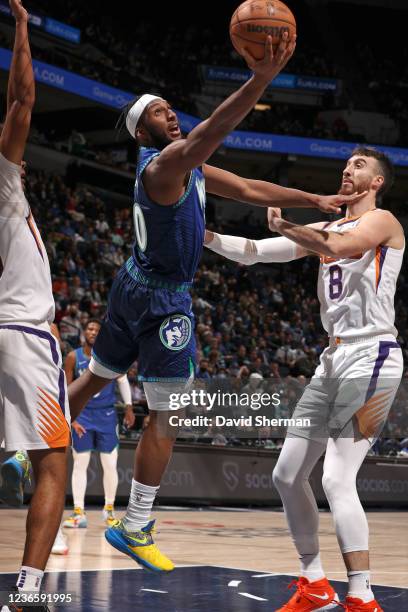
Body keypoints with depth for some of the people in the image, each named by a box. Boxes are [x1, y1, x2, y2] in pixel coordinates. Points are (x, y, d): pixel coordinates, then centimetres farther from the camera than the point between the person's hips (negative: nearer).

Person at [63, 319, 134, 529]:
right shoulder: (73, 357, -6)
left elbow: (122, 380, 7)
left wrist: (128, 407, 0)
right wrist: (72, 418, -7)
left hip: (106, 415, 0)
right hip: (82, 415, 0)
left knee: (110, 465, 1)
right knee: (80, 464, -1)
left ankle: (109, 509, 17)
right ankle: (79, 513, 2)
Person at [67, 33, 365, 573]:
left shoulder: (190, 166, 11)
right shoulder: (162, 165, -20)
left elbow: (248, 189, 15)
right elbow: (207, 135, -40)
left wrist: (314, 200, 11)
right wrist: (260, 81, -51)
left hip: (136, 287, 10)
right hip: (162, 299, -10)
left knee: (95, 378, 23)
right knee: (167, 417, -6)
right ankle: (135, 528, 0)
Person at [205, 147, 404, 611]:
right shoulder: (326, 228, 19)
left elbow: (337, 247, -27)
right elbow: (253, 252, 14)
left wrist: (284, 225, -17)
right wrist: (200, 234, 3)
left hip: (371, 356, -9)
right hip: (334, 358, 9)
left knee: (337, 478, -18)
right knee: (287, 475, 8)